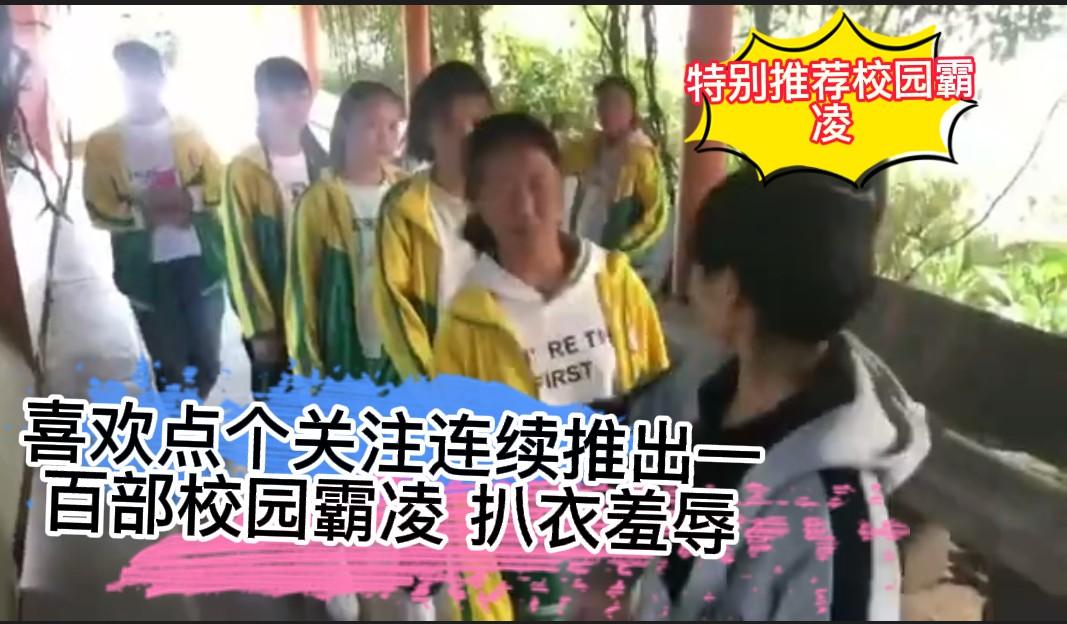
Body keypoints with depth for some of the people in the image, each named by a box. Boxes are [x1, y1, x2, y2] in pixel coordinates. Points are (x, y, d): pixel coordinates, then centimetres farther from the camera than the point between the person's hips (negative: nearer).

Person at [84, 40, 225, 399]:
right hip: (147, 269, -1)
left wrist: (188, 199, -22)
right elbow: (99, 210, -6)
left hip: (199, 259, 1)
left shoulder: (188, 132, 2)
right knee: (169, 364, 10)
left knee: (207, 357, 13)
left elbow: (220, 186, -3)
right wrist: (145, 212, -22)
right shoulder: (103, 144, -2)